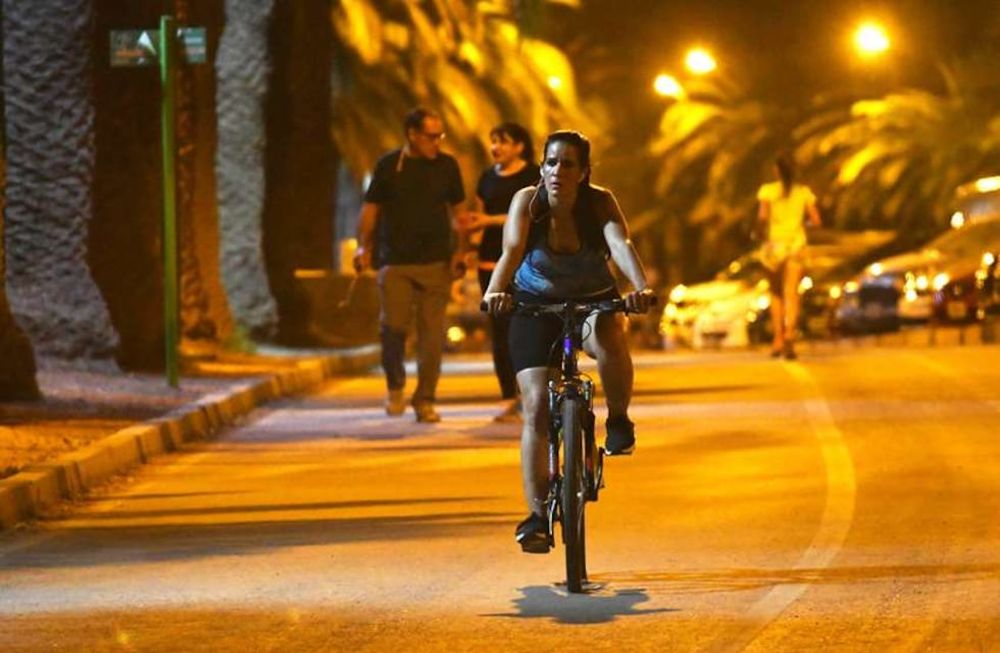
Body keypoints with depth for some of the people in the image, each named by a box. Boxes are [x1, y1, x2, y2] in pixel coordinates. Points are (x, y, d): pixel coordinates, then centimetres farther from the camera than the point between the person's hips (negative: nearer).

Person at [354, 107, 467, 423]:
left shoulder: (447, 166, 8)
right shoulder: (388, 165, 4)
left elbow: (458, 211, 13)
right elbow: (370, 208, 7)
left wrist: (459, 250, 2)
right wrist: (364, 246, -5)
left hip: (436, 263, 1)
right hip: (395, 263, -1)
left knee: (432, 334, -2)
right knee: (393, 325, -10)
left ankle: (425, 400, 7)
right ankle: (395, 385, 16)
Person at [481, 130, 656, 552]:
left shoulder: (600, 202, -17)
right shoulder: (527, 202, -18)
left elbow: (620, 244, -34)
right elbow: (512, 250, -33)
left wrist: (641, 287, -54)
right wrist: (495, 291, -53)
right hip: (535, 307, 0)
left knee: (609, 342, -36)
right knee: (537, 405, -14)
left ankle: (618, 420, -8)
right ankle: (537, 515, -11)